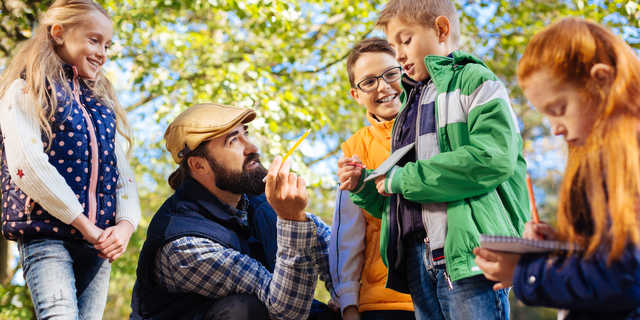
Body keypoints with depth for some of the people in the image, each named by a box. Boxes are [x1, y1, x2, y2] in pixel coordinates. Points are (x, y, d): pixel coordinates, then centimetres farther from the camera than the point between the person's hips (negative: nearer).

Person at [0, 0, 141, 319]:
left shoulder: (104, 104, 20)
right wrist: (84, 224, -12)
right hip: (46, 235, -5)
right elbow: (27, 166, -11)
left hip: (99, 242, 6)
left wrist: (125, 225, -5)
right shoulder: (26, 91, 2)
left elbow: (123, 171, 14)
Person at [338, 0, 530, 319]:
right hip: (418, 260, 7)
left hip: (469, 253, -7)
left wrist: (403, 179, -11)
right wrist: (364, 186, 6)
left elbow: (494, 158, -17)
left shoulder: (474, 80, 2)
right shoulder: (409, 104, 23)